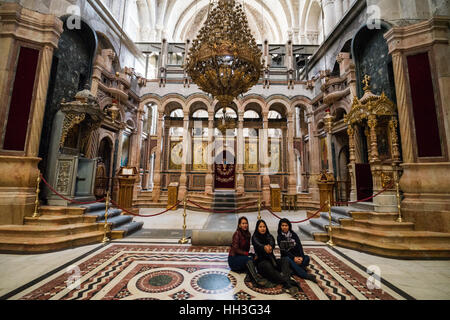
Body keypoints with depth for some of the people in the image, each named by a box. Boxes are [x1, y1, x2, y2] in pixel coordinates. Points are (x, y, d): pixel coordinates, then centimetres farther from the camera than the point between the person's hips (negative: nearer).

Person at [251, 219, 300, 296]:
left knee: (285, 259, -21)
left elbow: (272, 243, -13)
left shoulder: (269, 236, 11)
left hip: (271, 260, 4)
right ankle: (288, 283, -43)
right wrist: (264, 247, -45)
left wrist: (270, 247, -38)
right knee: (267, 265, -35)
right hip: (261, 262, -4)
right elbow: (258, 245, -21)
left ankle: (285, 278, -45)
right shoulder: (255, 237, 2)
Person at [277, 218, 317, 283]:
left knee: (307, 258, -24)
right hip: (286, 256, -3)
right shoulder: (279, 237, -3)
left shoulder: (294, 235, 5)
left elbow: (299, 246, -4)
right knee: (288, 260, -36)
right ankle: (306, 275, -38)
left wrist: (301, 256, -21)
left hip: (297, 255, 3)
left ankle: (294, 270, -35)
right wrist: (293, 258, -23)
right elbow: (284, 250, -11)